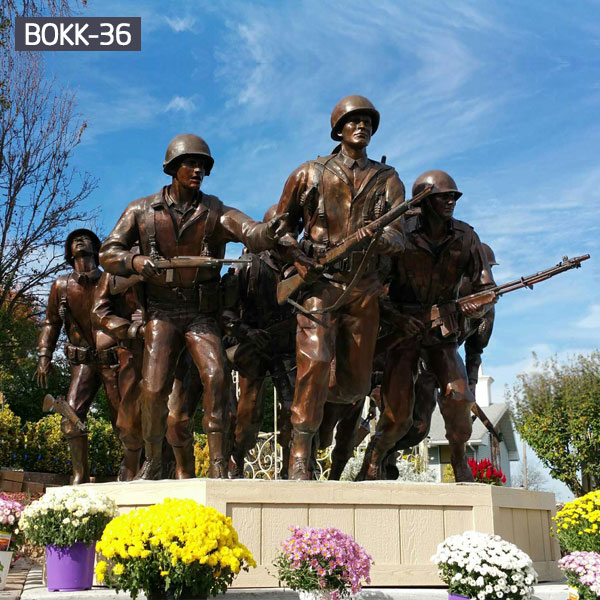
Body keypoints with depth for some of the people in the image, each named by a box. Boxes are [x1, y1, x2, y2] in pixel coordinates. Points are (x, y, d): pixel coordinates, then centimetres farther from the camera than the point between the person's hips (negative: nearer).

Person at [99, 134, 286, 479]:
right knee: (154, 389, -12)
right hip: (162, 312, 1)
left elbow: (247, 230, -22)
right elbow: (108, 254, 3)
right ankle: (152, 465, 12)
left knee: (216, 376, -23)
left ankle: (219, 468, -17)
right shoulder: (142, 211, 3)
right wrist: (135, 261, -20)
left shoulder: (215, 212, -2)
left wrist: (266, 234, -47)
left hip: (203, 314, 0)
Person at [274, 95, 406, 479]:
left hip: (363, 288, 3)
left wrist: (377, 237, -24)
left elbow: (398, 236, -1)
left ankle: (313, 404, 36)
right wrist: (294, 256, -5)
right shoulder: (310, 174, 6)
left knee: (356, 382, 4)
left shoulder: (388, 181, 10)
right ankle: (300, 454, -11)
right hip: (319, 282, -3)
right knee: (315, 361, -20)